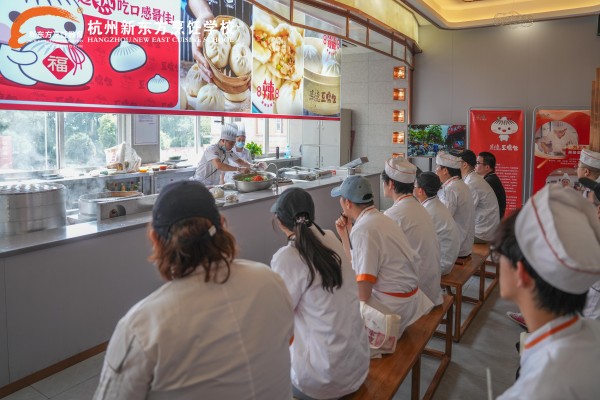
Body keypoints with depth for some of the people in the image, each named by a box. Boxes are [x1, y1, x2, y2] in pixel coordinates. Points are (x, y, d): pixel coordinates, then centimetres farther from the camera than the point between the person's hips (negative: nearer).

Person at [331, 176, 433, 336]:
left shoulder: (363, 230, -23)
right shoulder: (380, 219, 6)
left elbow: (363, 295, -25)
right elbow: (357, 264, 12)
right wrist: (344, 234, 8)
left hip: (393, 305, -9)